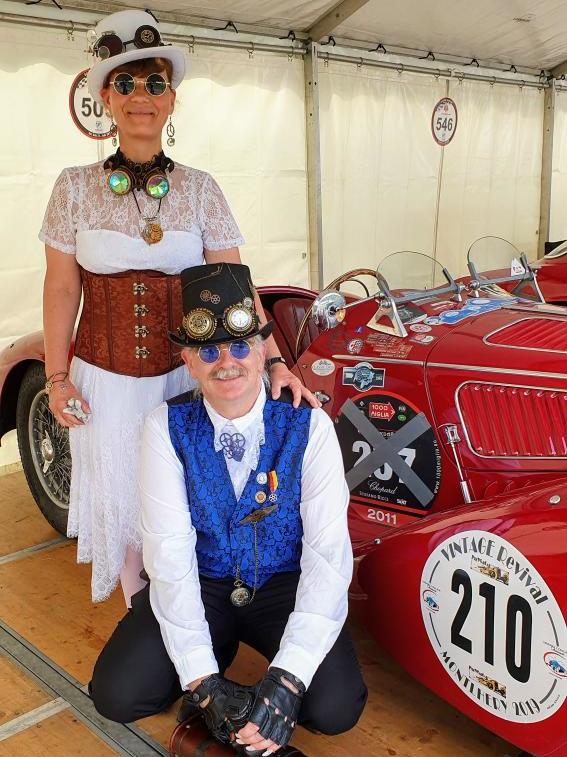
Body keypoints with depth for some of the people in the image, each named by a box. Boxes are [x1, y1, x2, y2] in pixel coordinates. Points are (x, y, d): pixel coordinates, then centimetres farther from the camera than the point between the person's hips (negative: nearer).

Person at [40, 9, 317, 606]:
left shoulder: (200, 189, -2)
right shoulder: (76, 187, -3)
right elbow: (61, 289, 0)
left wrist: (275, 360, -17)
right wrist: (56, 377, -3)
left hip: (185, 372, 0)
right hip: (104, 379, 0)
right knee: (120, 501, 11)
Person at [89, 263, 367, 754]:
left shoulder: (308, 425, -15)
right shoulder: (168, 427, -11)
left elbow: (328, 551, -20)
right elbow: (169, 549, -17)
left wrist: (288, 677, -31)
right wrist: (202, 679, -25)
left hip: (285, 585, -1)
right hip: (198, 586, 2)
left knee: (335, 707, -24)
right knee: (117, 694, -18)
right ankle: (220, 653, 9)